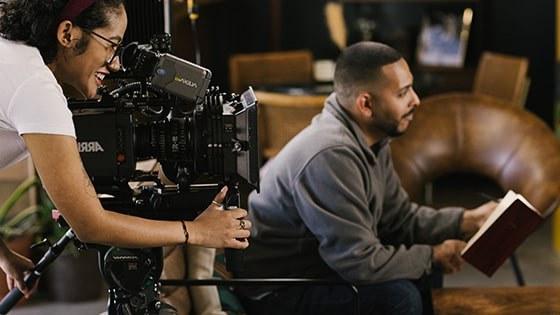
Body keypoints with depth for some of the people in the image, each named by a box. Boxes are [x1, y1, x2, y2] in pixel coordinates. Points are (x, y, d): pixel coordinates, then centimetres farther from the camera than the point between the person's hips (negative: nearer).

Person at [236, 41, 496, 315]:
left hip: (316, 262, 10)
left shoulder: (371, 138, 0)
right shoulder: (331, 156, -30)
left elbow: (399, 217, 9)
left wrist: (468, 220, -2)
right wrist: (433, 255, -14)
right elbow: (360, 262, -28)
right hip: (273, 293, -10)